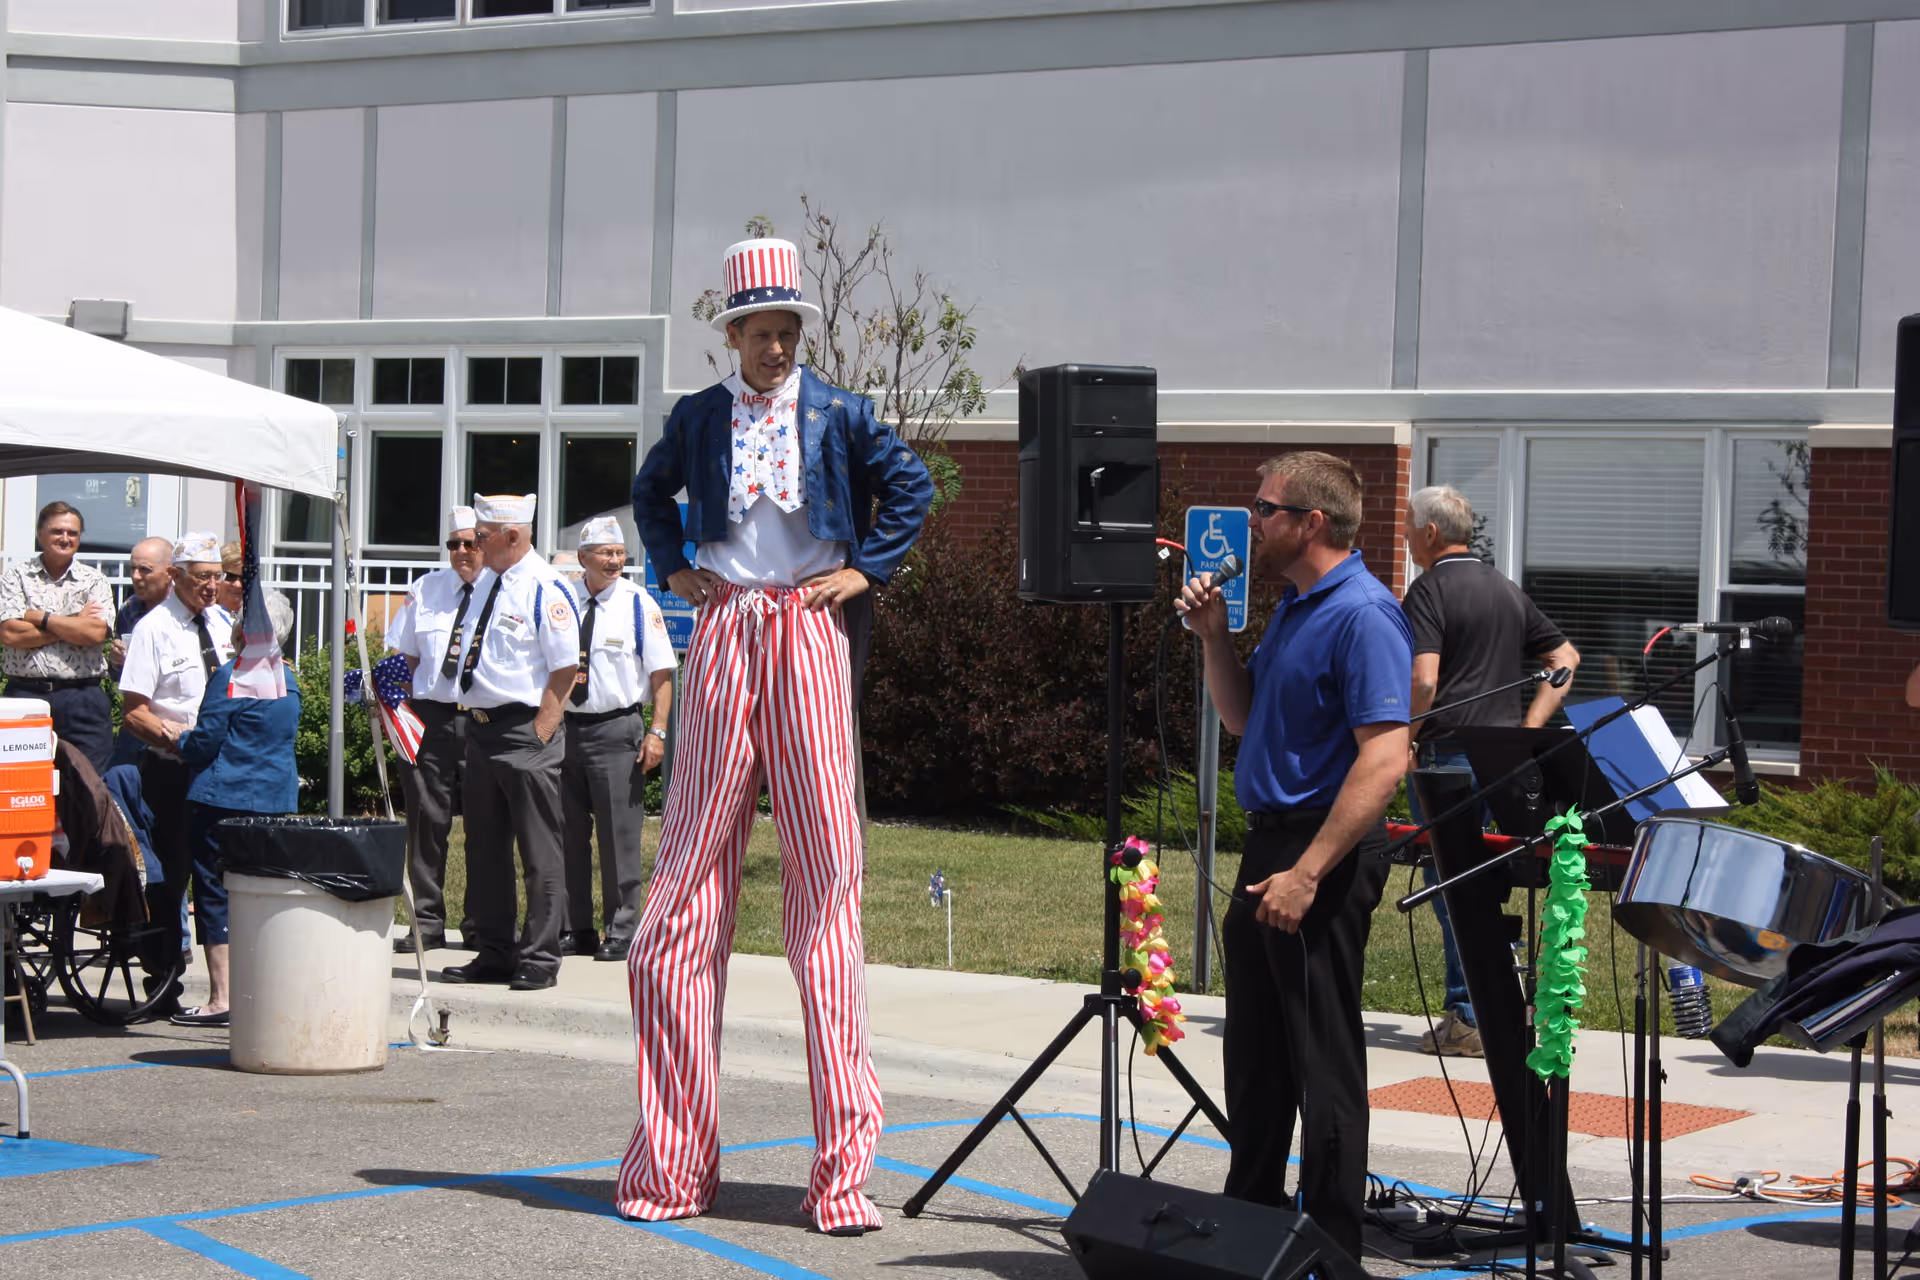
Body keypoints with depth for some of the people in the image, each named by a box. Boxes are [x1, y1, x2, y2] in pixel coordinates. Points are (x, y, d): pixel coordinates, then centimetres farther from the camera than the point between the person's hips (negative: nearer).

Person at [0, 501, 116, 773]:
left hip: (82, 699, 0)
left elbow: (95, 633, -8)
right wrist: (73, 625, -5)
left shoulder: (94, 581, 9)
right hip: (25, 693, 0)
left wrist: (41, 617, -5)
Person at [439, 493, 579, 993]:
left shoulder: (545, 589, -13)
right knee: (484, 846, 13)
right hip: (480, 726, 9)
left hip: (527, 732, -9)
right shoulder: (485, 583, 12)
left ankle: (538, 959, 5)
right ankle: (493, 953, 22)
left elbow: (564, 668, -14)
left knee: (539, 849, -1)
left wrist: (539, 733, -16)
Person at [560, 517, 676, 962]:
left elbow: (662, 675, -4)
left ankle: (621, 934, 5)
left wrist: (657, 733, -12)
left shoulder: (639, 604, -2)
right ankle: (575, 931, 17)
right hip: (565, 725, 4)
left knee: (618, 835, -3)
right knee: (568, 833, 8)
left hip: (616, 728, -4)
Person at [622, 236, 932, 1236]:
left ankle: (843, 1169, -1)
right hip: (722, 632, 2)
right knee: (690, 879, -1)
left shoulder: (839, 414, 6)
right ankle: (674, 1160, 7)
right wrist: (673, 569, 16)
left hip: (808, 632, -1)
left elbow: (910, 485, 13)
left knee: (824, 878, -4)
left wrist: (866, 568, 5)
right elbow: (650, 492, 28)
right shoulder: (698, 417, 11)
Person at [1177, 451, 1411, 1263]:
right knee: (1257, 1058, 17)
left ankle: (1331, 1250, 5)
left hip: (1324, 855, -10)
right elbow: (1243, 720, 22)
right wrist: (1214, 636, 6)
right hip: (1270, 843, 10)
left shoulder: (1362, 615, -17)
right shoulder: (1293, 608, 14)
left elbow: (1384, 760, -23)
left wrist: (1306, 874, -25)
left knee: (1323, 1065, -2)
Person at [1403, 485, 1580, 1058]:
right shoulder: (1507, 589, 15)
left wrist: (1402, 739, -8)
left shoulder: (1430, 590, -9)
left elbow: (1423, 681, -21)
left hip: (1447, 753, -7)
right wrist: (1529, 729, 12)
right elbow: (1565, 657, 17)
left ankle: (1470, 1019, -3)